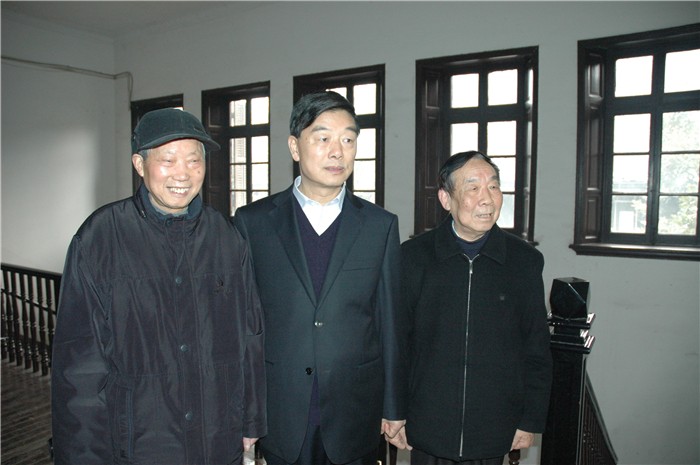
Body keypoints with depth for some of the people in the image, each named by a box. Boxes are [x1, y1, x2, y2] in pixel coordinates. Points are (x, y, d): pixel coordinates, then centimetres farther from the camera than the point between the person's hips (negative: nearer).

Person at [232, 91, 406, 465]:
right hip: (280, 417, 0)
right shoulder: (252, 222, -4)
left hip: (355, 416, 1)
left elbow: (389, 322, 1)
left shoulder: (381, 225, -2)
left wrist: (394, 407, 5)